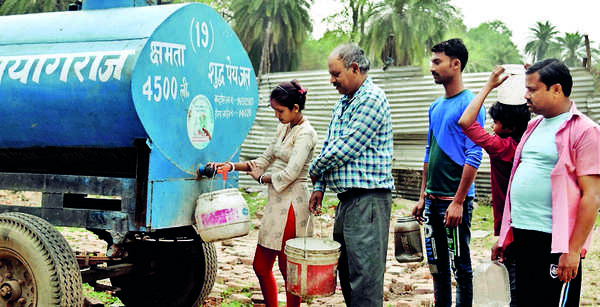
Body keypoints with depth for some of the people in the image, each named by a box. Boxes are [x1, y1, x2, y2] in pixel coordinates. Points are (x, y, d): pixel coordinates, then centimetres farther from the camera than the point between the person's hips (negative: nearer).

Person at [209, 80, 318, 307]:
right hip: (275, 202, 9)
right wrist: (232, 166, 8)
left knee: (288, 268, -1)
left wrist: (261, 177, -4)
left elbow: (290, 174, -20)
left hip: (291, 205, -9)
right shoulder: (283, 128, 15)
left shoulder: (305, 134, -13)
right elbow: (266, 160, 19)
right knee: (261, 266, 12)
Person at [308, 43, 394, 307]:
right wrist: (319, 187, 14)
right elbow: (329, 144, 23)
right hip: (347, 197, 10)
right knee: (344, 267, 15)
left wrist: (314, 170, -2)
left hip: (368, 198, -10)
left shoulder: (372, 99, -13)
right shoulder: (343, 103, 18)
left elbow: (344, 148, -18)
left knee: (364, 274, -8)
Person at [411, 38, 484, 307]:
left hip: (455, 200, -8)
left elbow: (474, 157, -15)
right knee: (436, 265, 14)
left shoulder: (470, 105, -10)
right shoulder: (436, 107, 14)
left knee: (460, 265, 0)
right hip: (433, 199, 8)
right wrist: (422, 197, 16)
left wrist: (458, 202, -19)